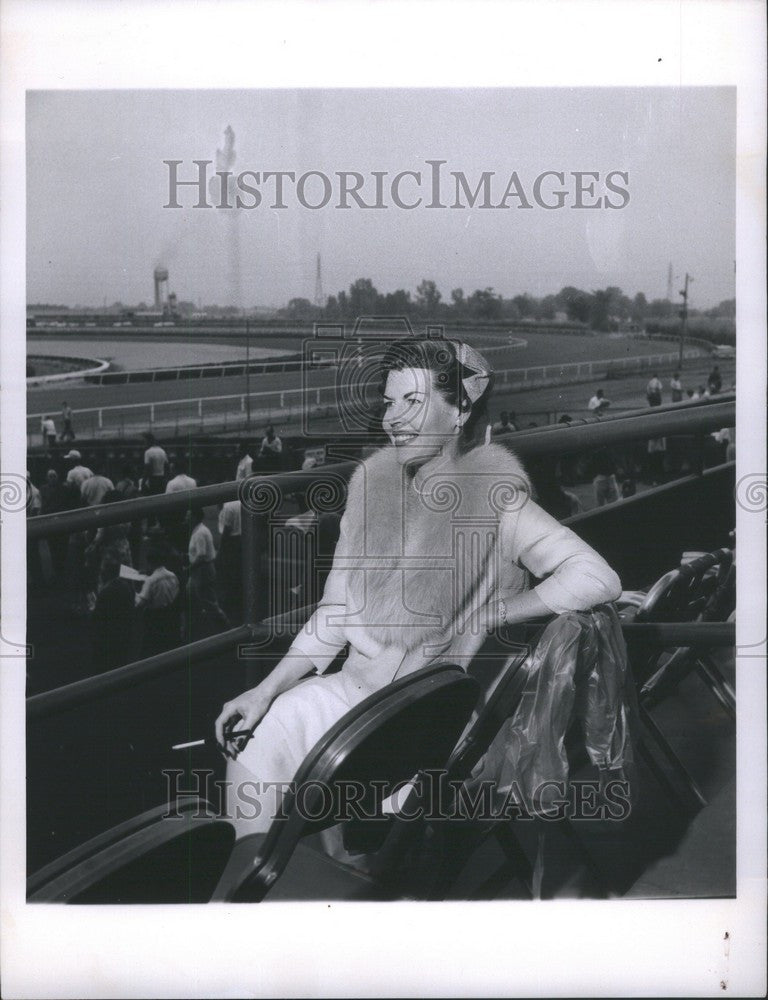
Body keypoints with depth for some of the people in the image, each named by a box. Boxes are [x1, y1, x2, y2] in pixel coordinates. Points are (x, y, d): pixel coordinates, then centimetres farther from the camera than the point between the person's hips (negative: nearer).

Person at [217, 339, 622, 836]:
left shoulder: (492, 501, -13)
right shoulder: (374, 482, 4)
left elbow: (598, 579, -24)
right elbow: (337, 611, 9)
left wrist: (487, 617, -19)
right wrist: (266, 690, 2)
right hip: (357, 685, 6)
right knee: (252, 739, -9)